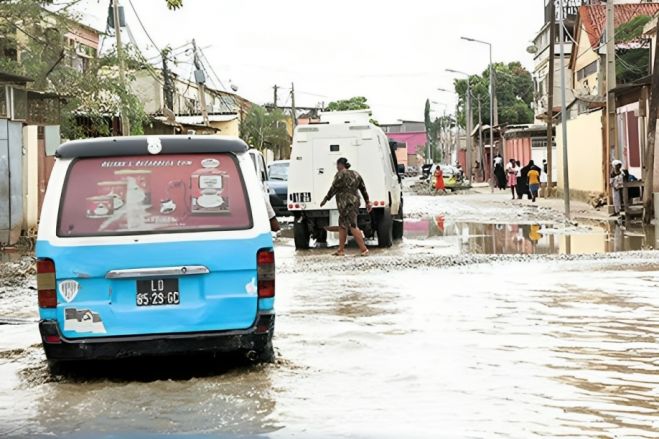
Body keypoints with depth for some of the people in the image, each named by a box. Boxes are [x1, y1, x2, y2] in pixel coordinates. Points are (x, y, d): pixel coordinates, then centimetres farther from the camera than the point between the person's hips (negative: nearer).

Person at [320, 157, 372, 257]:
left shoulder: (340, 174, -9)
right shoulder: (355, 174, 15)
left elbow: (333, 189, -10)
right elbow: (363, 189, 16)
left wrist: (326, 199, -2)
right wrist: (367, 202, 19)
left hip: (346, 203, -9)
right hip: (354, 202, 9)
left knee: (353, 226, -10)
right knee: (342, 226, 14)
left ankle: (364, 249, -14)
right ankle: (341, 250, 14)